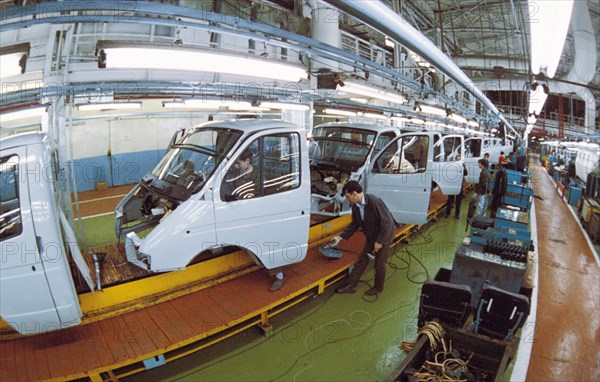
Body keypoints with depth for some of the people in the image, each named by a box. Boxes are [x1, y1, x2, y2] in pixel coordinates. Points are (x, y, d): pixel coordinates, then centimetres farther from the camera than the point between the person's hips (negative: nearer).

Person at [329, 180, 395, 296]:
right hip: (371, 236, 7)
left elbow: (387, 222, -28)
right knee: (362, 259, 9)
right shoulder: (355, 206, -8)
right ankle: (351, 285, 18)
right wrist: (340, 237, -3)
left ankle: (378, 288, 28)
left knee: (379, 263, 6)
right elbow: (354, 224, 4)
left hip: (384, 235, -7)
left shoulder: (374, 202, -32)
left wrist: (380, 241, -23)